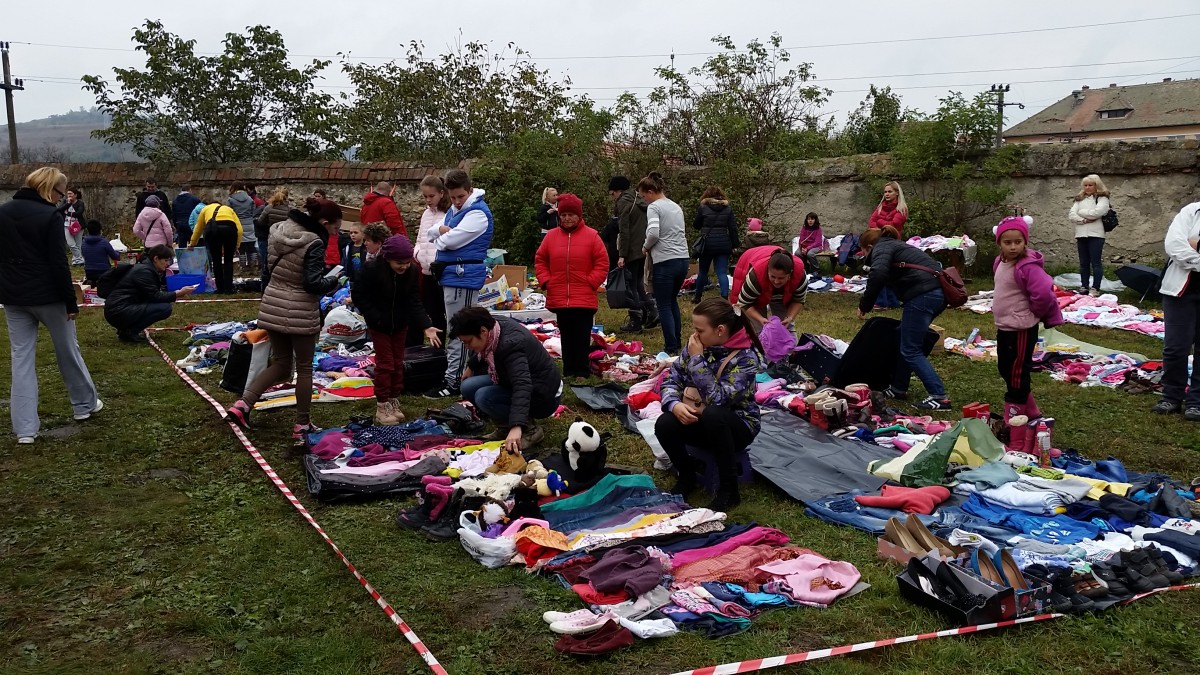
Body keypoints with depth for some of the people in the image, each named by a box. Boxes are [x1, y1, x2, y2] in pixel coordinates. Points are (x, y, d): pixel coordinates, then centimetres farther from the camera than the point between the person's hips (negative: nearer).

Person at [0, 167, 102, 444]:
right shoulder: (50, 215, -13)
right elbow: (58, 263, -16)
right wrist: (71, 301, -10)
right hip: (47, 295, -5)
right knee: (67, 350, 14)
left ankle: (25, 428, 3)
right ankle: (84, 404, 30)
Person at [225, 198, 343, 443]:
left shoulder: (277, 231, 3)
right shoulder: (314, 243, -20)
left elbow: (269, 267, 12)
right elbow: (313, 283, -22)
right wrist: (334, 282, -4)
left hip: (272, 307, 7)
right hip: (300, 313, -7)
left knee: (280, 364, 19)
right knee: (304, 368, 9)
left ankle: (243, 404, 5)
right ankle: (302, 425, 17)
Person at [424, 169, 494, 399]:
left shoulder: (478, 213, -15)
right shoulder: (455, 209, 16)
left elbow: (450, 240, -20)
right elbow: (432, 233, 13)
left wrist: (441, 237, 1)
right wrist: (442, 230, -9)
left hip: (463, 276, -10)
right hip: (450, 274, 10)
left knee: (457, 331, -6)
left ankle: (453, 382, -2)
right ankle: (463, 372, 27)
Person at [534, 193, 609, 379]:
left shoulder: (591, 236, -2)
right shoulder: (551, 236, 5)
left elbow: (602, 264, -1)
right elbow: (540, 261, 13)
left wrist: (591, 283, -8)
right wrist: (545, 282, 1)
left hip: (584, 299, -3)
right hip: (558, 298, 3)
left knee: (582, 337, 1)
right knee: (566, 337, 11)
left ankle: (582, 371, 9)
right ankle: (569, 371, 19)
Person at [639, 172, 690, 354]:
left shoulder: (654, 207, -8)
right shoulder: (676, 206, 17)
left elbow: (653, 233, -21)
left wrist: (646, 247, -2)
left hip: (665, 262, -8)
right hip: (683, 259, 8)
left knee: (664, 306, 2)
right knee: (673, 301, 21)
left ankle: (671, 347, 2)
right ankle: (677, 341, 25)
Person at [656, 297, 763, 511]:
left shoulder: (746, 356, -22)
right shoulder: (697, 345, -5)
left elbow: (718, 399, -31)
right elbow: (671, 379, -2)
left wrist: (697, 359, -28)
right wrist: (675, 404, -23)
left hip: (737, 424, -5)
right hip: (702, 420, 5)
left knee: (712, 415, -39)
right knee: (664, 425, -26)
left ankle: (728, 489, -23)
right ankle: (687, 475, 3)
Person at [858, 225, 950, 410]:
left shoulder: (881, 248, 4)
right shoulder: (895, 246, 32)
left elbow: (878, 275, -19)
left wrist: (864, 306, -10)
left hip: (923, 295, -10)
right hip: (939, 293, 10)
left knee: (910, 350, -3)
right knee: (906, 340, 20)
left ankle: (939, 397, -8)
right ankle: (899, 388, 27)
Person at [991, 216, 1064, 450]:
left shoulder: (1028, 267, -22)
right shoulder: (1000, 262, 5)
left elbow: (1044, 293, -31)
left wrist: (1035, 314, -14)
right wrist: (1010, 310, 14)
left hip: (1021, 330, -9)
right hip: (1004, 327, 9)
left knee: (1016, 381, -4)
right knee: (1006, 372, 22)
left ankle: (1017, 439, 3)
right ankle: (1032, 414, 42)